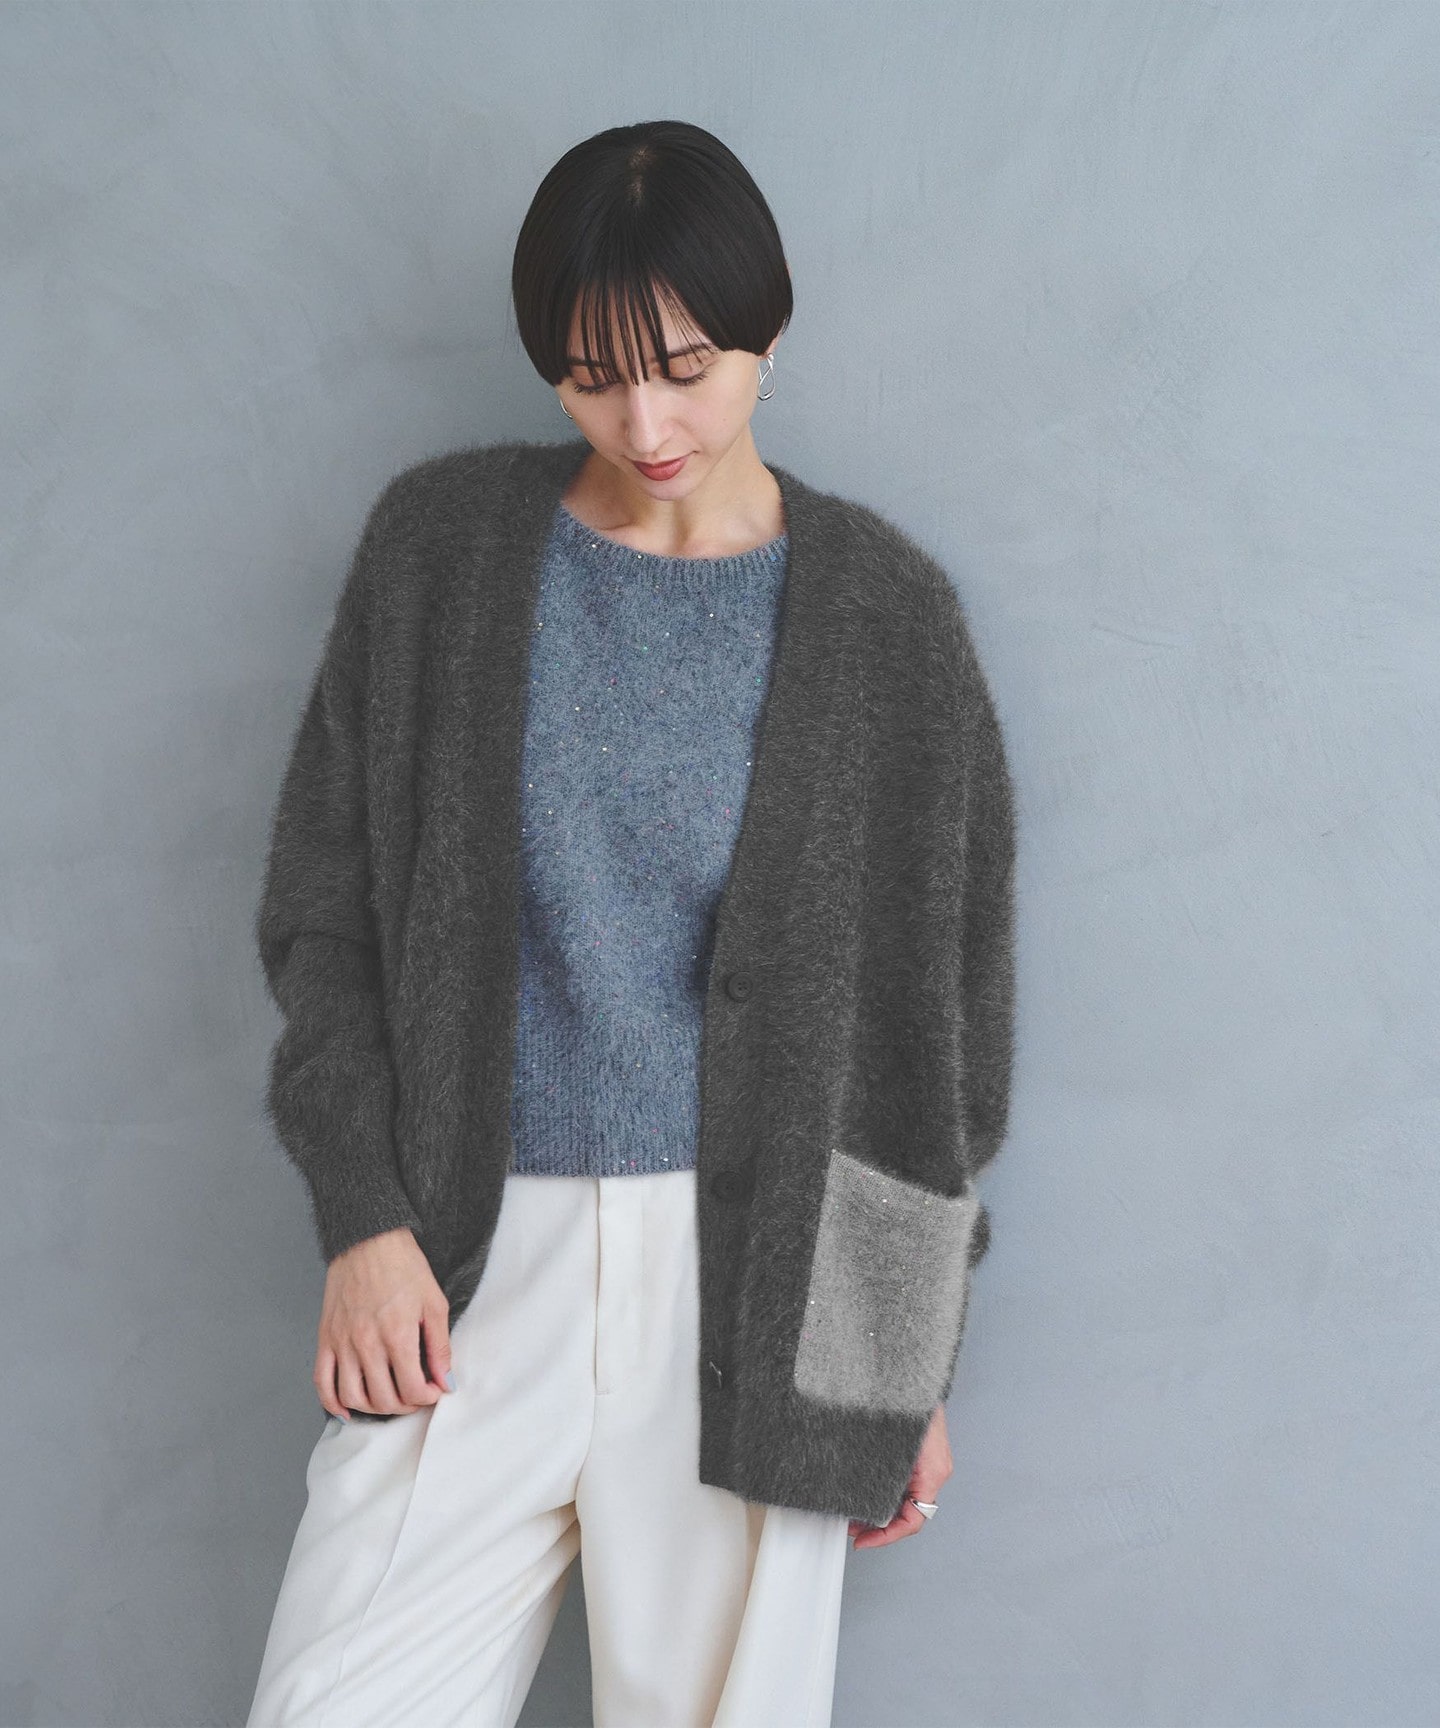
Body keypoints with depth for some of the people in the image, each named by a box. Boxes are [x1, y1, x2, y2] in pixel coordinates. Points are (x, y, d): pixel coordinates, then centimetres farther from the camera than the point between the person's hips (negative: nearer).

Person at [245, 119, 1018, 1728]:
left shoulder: (881, 612, 1)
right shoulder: (442, 544, 4)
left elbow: (937, 1006, 5)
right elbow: (320, 905, 7)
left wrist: (911, 1361, 6)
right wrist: (363, 1216, -2)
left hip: (750, 1286, -1)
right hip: (473, 1258, 1)